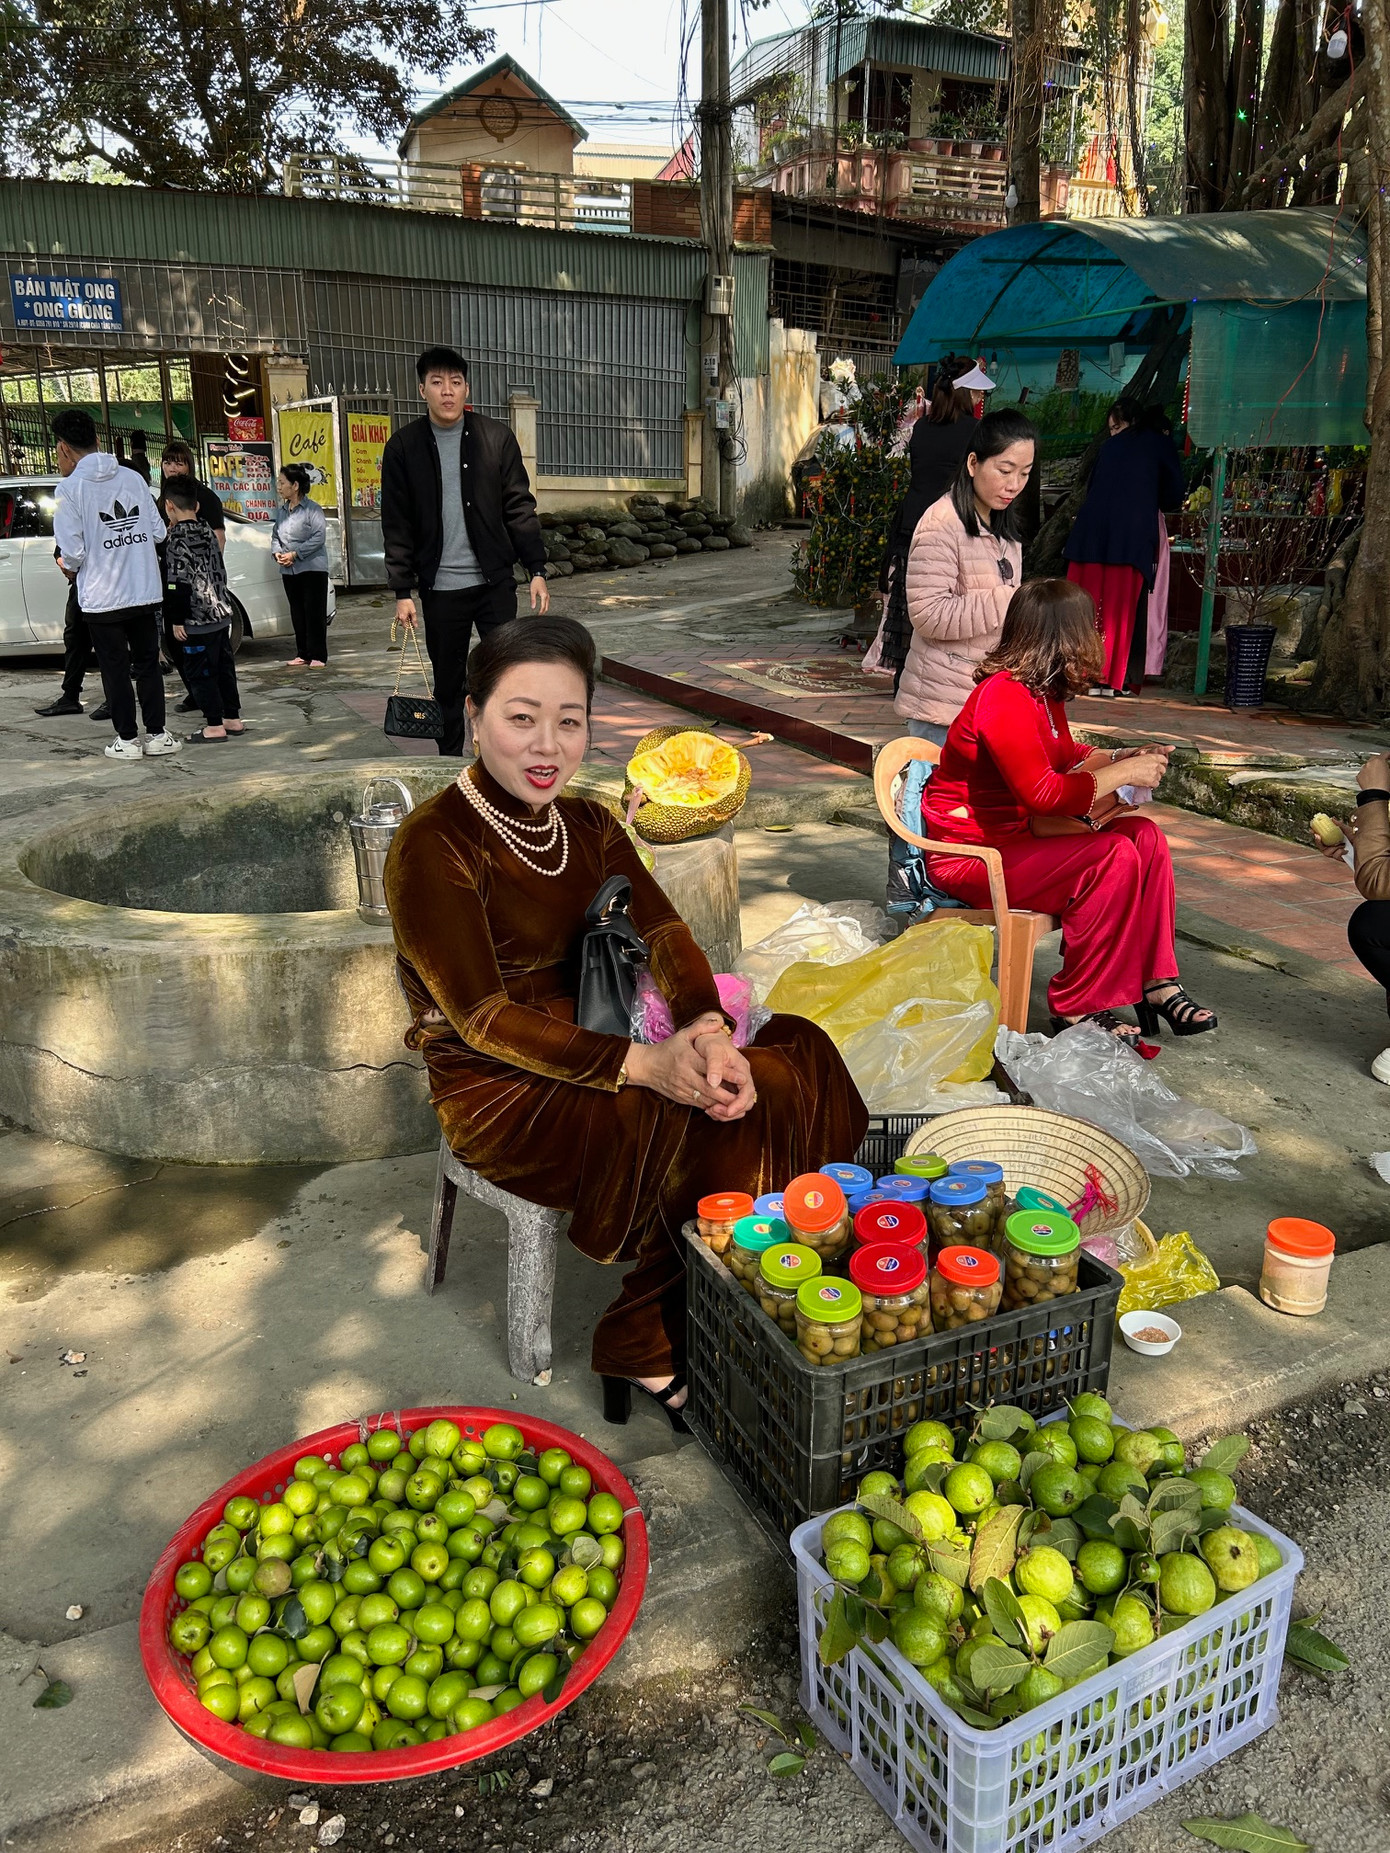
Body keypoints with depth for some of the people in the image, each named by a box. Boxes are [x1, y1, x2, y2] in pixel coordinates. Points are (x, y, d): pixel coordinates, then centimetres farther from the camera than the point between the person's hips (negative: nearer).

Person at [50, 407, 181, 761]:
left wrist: (68, 566, 8)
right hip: (145, 592, 4)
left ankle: (127, 739, 12)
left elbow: (72, 551, -14)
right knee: (147, 664, 13)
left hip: (102, 597, -4)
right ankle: (157, 734, 16)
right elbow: (158, 532, 4)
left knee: (115, 669, 7)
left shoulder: (70, 487, -11)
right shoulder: (133, 478, 3)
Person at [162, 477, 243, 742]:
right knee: (223, 666, 14)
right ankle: (233, 718, 20)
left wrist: (176, 620, -12)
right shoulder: (207, 531, 11)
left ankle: (214, 725, 0)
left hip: (197, 620, -8)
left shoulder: (177, 538, -12)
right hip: (222, 612, 8)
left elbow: (178, 583, -16)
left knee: (199, 672, -1)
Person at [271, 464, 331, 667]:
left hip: (312, 568, -7)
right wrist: (277, 553, -3)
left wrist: (295, 554, -17)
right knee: (297, 613, 9)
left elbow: (319, 537, -15)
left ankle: (318, 656, -1)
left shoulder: (312, 509, -8)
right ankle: (302, 655, 16)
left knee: (314, 612, -5)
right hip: (289, 570, 7)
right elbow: (275, 535, 18)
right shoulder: (281, 510, 13)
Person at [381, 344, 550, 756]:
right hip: (440, 587, 0)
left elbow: (520, 509, 3)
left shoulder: (497, 438, 2)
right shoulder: (403, 446, 2)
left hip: (495, 581, 0)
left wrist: (536, 570, -4)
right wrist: (402, 590, -2)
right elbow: (397, 525, 2)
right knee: (447, 684, 8)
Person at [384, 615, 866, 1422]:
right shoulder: (433, 847, -15)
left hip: (594, 1050, 7)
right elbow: (484, 1019, -21)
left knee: (799, 1060, -9)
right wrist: (642, 1065, -30)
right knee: (720, 1127, -24)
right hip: (497, 1090, -7)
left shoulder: (589, 827, 8)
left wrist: (708, 1028, -23)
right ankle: (650, 1349, -5)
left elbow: (664, 933, -2)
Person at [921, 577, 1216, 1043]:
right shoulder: (1005, 696, -22)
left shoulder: (1042, 692, 9)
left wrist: (1121, 756, 10)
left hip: (1014, 834, 10)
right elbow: (1041, 793, -29)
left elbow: (1064, 757, 26)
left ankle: (1155, 983, 2)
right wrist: (1123, 774, -20)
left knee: (1145, 836, -1)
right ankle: (1079, 1007, -13)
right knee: (1113, 857, -24)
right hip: (970, 855, -10)